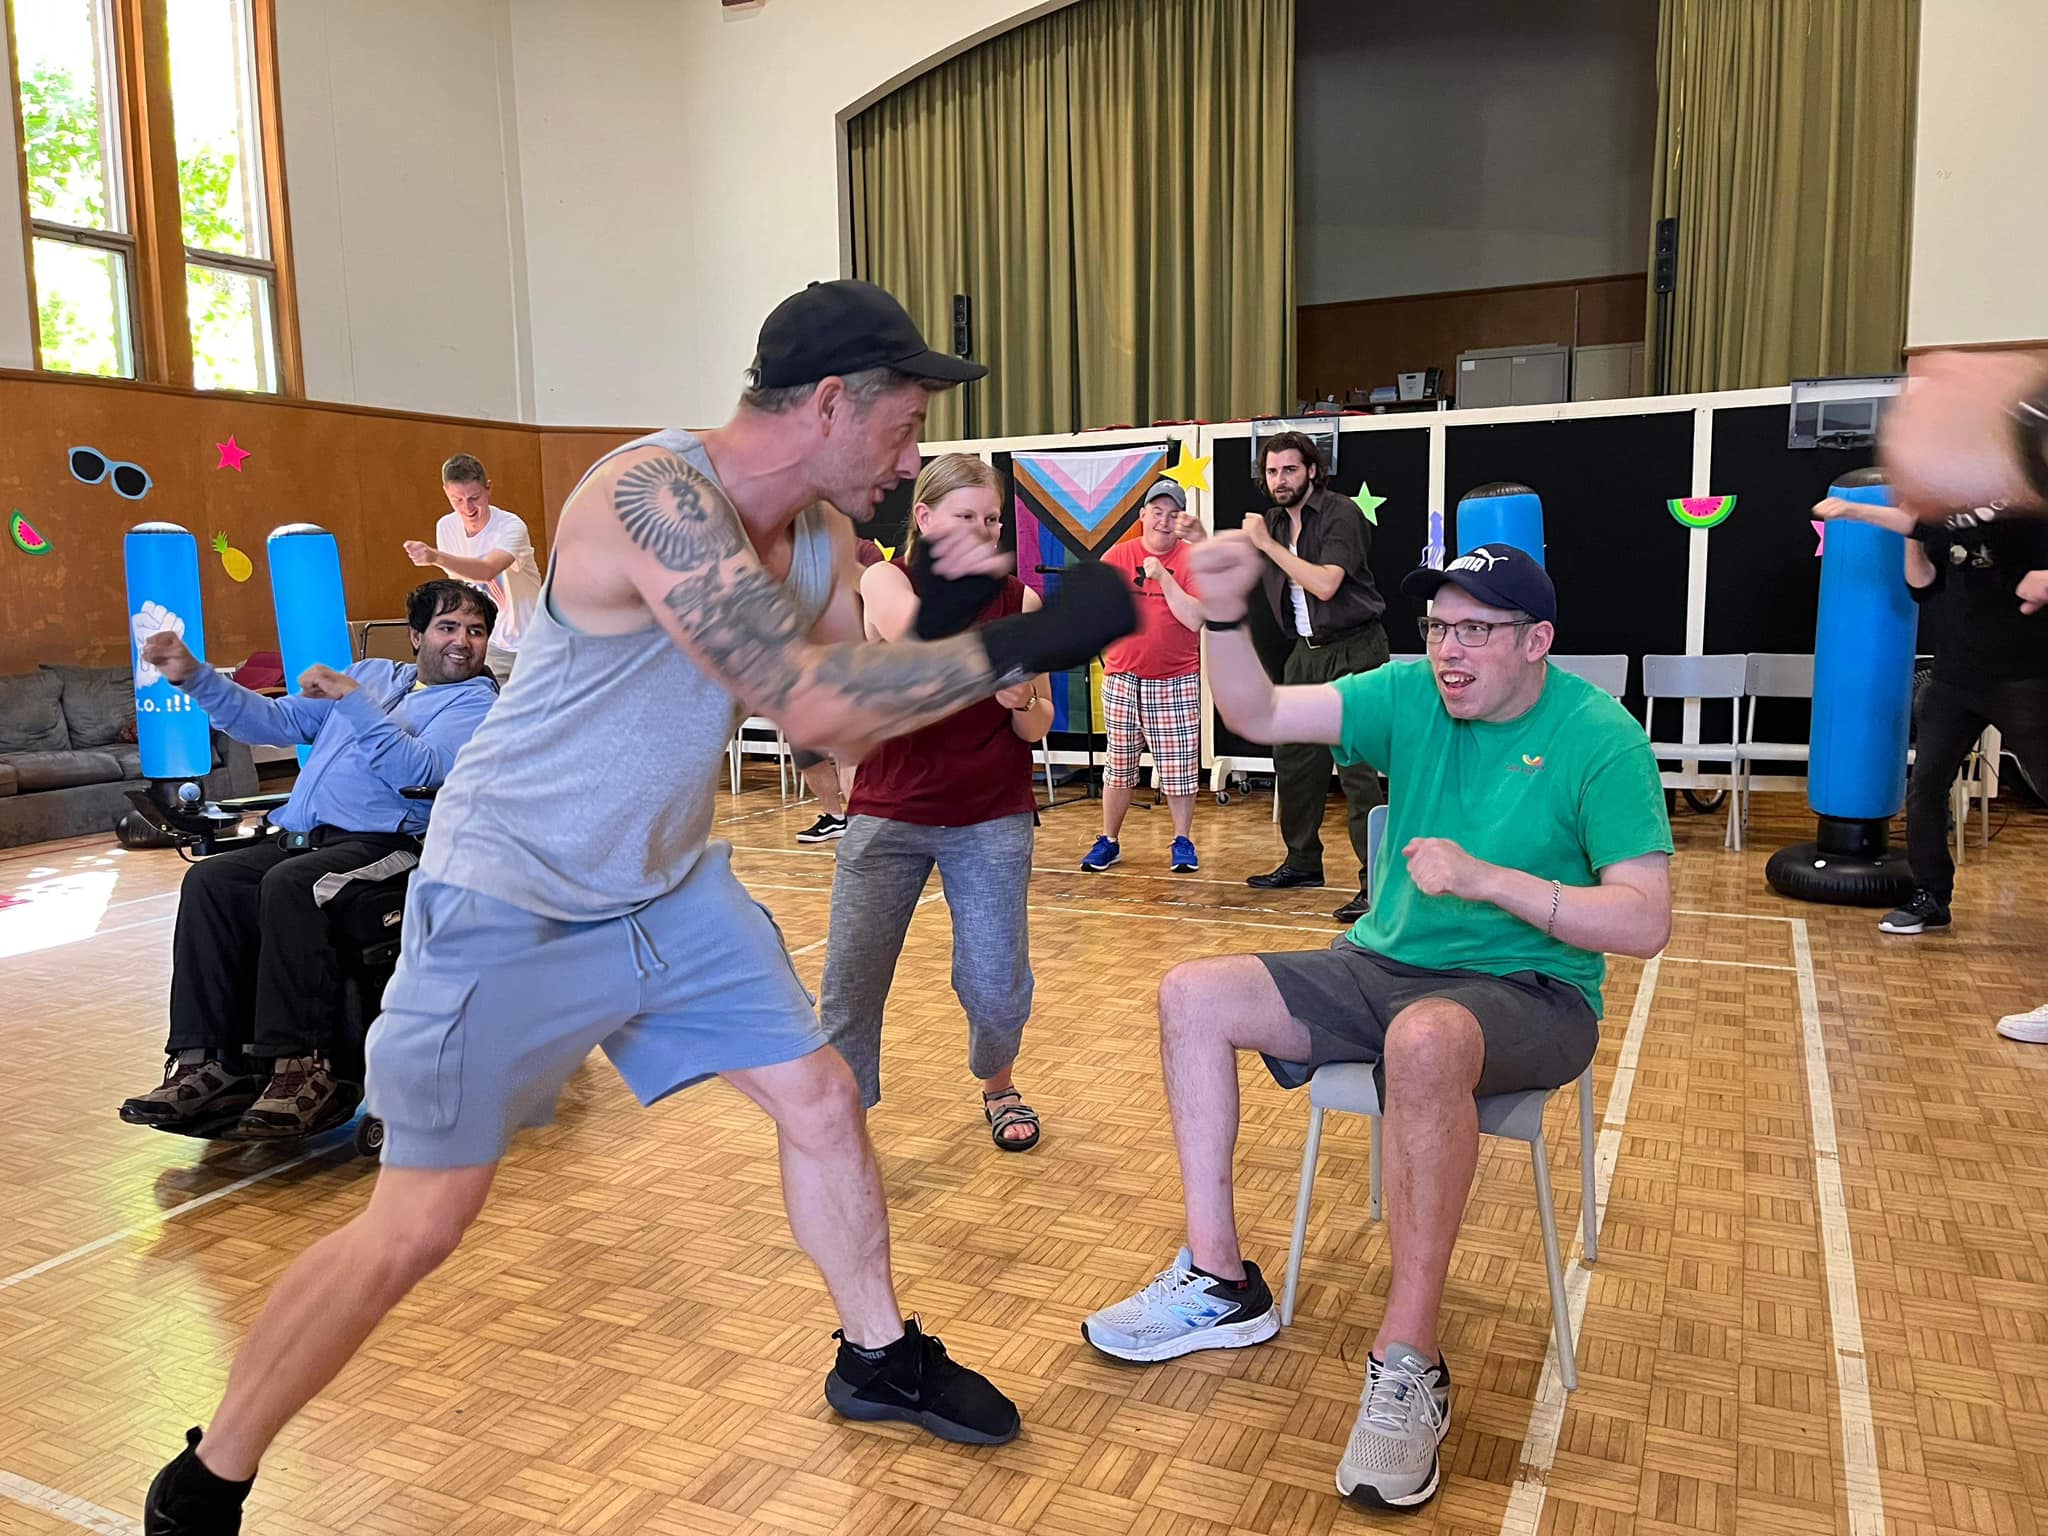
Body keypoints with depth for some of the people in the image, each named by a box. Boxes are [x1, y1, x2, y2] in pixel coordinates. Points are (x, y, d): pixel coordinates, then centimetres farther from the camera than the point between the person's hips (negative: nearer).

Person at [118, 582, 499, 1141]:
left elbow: (420, 771, -12)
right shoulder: (371, 674, 26)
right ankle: (213, 1062, -21)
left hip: (380, 843, -6)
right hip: (297, 838, 6)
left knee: (288, 884, -33)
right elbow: (276, 721, 22)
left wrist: (351, 699, -13)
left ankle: (301, 1067, -30)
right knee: (208, 880, -19)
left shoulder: (476, 701, 5)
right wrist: (193, 675, 12)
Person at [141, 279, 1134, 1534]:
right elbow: (817, 706, -34)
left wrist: (942, 621, -12)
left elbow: (857, 729, 4)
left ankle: (880, 1360, 34)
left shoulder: (822, 540, -1)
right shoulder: (654, 494, -28)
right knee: (416, 1229, -1)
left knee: (821, 1101, 11)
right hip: (514, 903, -8)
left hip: (674, 885, 8)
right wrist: (1032, 642, -30)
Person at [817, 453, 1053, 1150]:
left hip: (992, 819, 1)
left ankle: (998, 1085, 31)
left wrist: (1022, 700, -17)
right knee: (850, 983, -5)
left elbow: (1037, 727, 5)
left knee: (996, 986, 0)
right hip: (888, 812, -1)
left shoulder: (1018, 600, 1)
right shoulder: (885, 581, -3)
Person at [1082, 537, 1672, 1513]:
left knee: (1424, 1040, -41)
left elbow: (1647, 921, -18)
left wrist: (1488, 880, -27)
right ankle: (1219, 1283, 0)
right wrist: (1225, 614, -24)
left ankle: (1408, 1364, -27)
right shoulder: (1412, 694, 0)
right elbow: (1260, 716, -8)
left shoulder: (1600, 739, -13)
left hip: (1529, 994, -6)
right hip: (1386, 967, 6)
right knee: (1192, 996, -6)